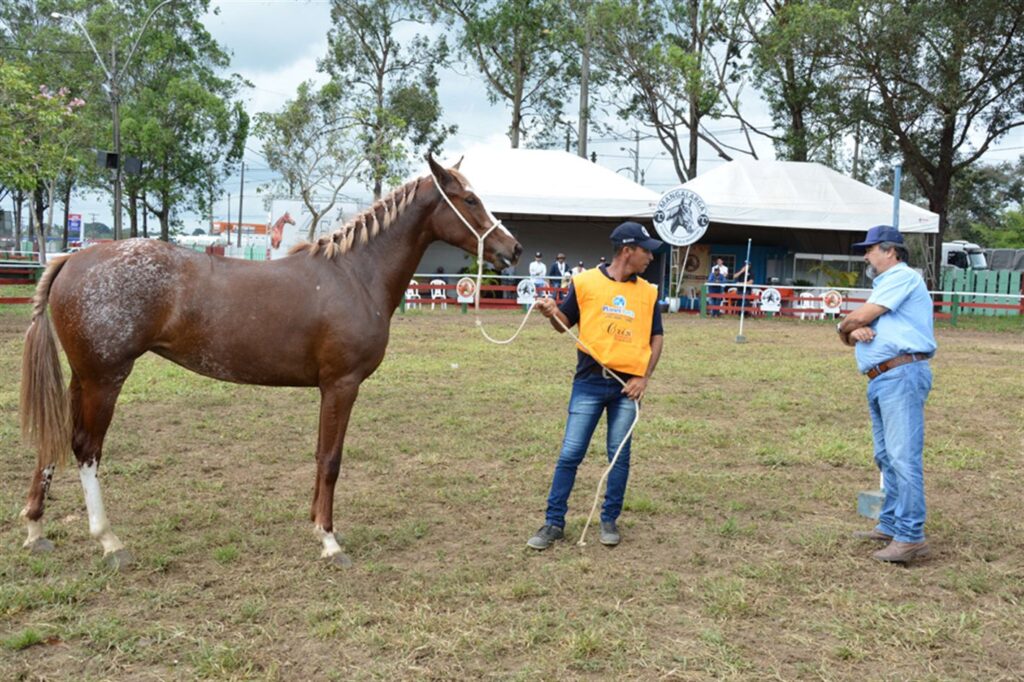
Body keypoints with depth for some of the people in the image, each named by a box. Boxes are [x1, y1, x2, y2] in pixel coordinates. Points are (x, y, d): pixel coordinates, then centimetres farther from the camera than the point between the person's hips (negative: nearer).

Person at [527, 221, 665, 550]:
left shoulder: (648, 292, 7)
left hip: (627, 385, 2)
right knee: (570, 454, 0)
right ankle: (554, 523, 11)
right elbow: (566, 323, 5)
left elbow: (656, 337, 10)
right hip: (589, 381, -2)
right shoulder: (585, 282, -2)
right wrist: (552, 313, -17)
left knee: (620, 456, 8)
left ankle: (609, 520, 23)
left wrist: (644, 377, -1)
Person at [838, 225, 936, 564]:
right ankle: (891, 524, 22)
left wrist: (845, 326, 10)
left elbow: (860, 317, -12)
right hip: (880, 381, 11)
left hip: (902, 376, -10)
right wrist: (855, 331, -6)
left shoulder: (903, 277, -5)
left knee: (903, 457, -13)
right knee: (887, 458, 14)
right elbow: (855, 326, 18)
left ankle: (911, 536, -13)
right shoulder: (883, 286, 26)